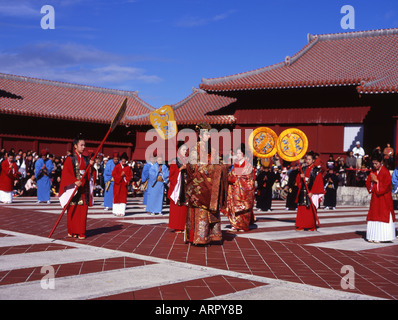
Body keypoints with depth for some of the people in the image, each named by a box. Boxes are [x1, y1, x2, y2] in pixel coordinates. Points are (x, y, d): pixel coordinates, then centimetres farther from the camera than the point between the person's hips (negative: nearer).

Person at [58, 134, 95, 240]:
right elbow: (66, 173, -10)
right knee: (73, 210, -2)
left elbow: (90, 174, 13)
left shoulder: (86, 159, 13)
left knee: (83, 210, 2)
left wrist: (91, 166, -6)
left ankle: (81, 232, 7)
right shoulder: (70, 159, -3)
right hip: (73, 187, -5)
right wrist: (75, 182, -22)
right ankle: (72, 232, 9)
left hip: (84, 187, 5)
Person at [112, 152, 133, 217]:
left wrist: (127, 180, -12)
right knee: (117, 197, 1)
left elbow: (130, 175, 4)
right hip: (117, 184, -1)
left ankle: (122, 211, 2)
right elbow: (113, 174, -5)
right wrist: (120, 175, -17)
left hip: (124, 185, 2)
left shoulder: (128, 167, 2)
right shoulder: (117, 167, -3)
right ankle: (116, 211, 7)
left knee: (123, 198, 0)